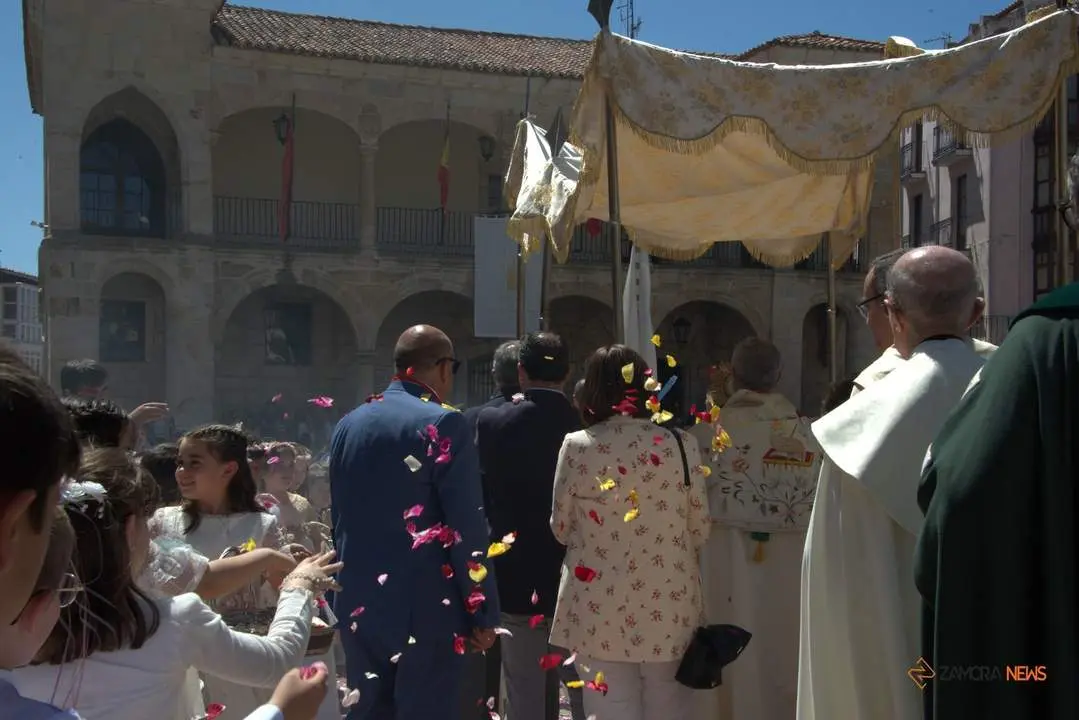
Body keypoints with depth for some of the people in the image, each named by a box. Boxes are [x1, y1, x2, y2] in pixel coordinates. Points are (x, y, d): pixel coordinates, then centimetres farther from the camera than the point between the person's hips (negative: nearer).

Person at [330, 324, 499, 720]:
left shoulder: (348, 424, 8)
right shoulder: (444, 423, -12)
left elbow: (339, 520, 14)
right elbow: (467, 528, -15)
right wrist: (483, 612, -6)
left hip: (357, 606, 7)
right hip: (424, 610, -6)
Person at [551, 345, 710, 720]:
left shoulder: (577, 446, -10)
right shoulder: (681, 445, -6)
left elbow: (561, 528, 1)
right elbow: (699, 531, 2)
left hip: (600, 611, -1)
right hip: (669, 609, 2)